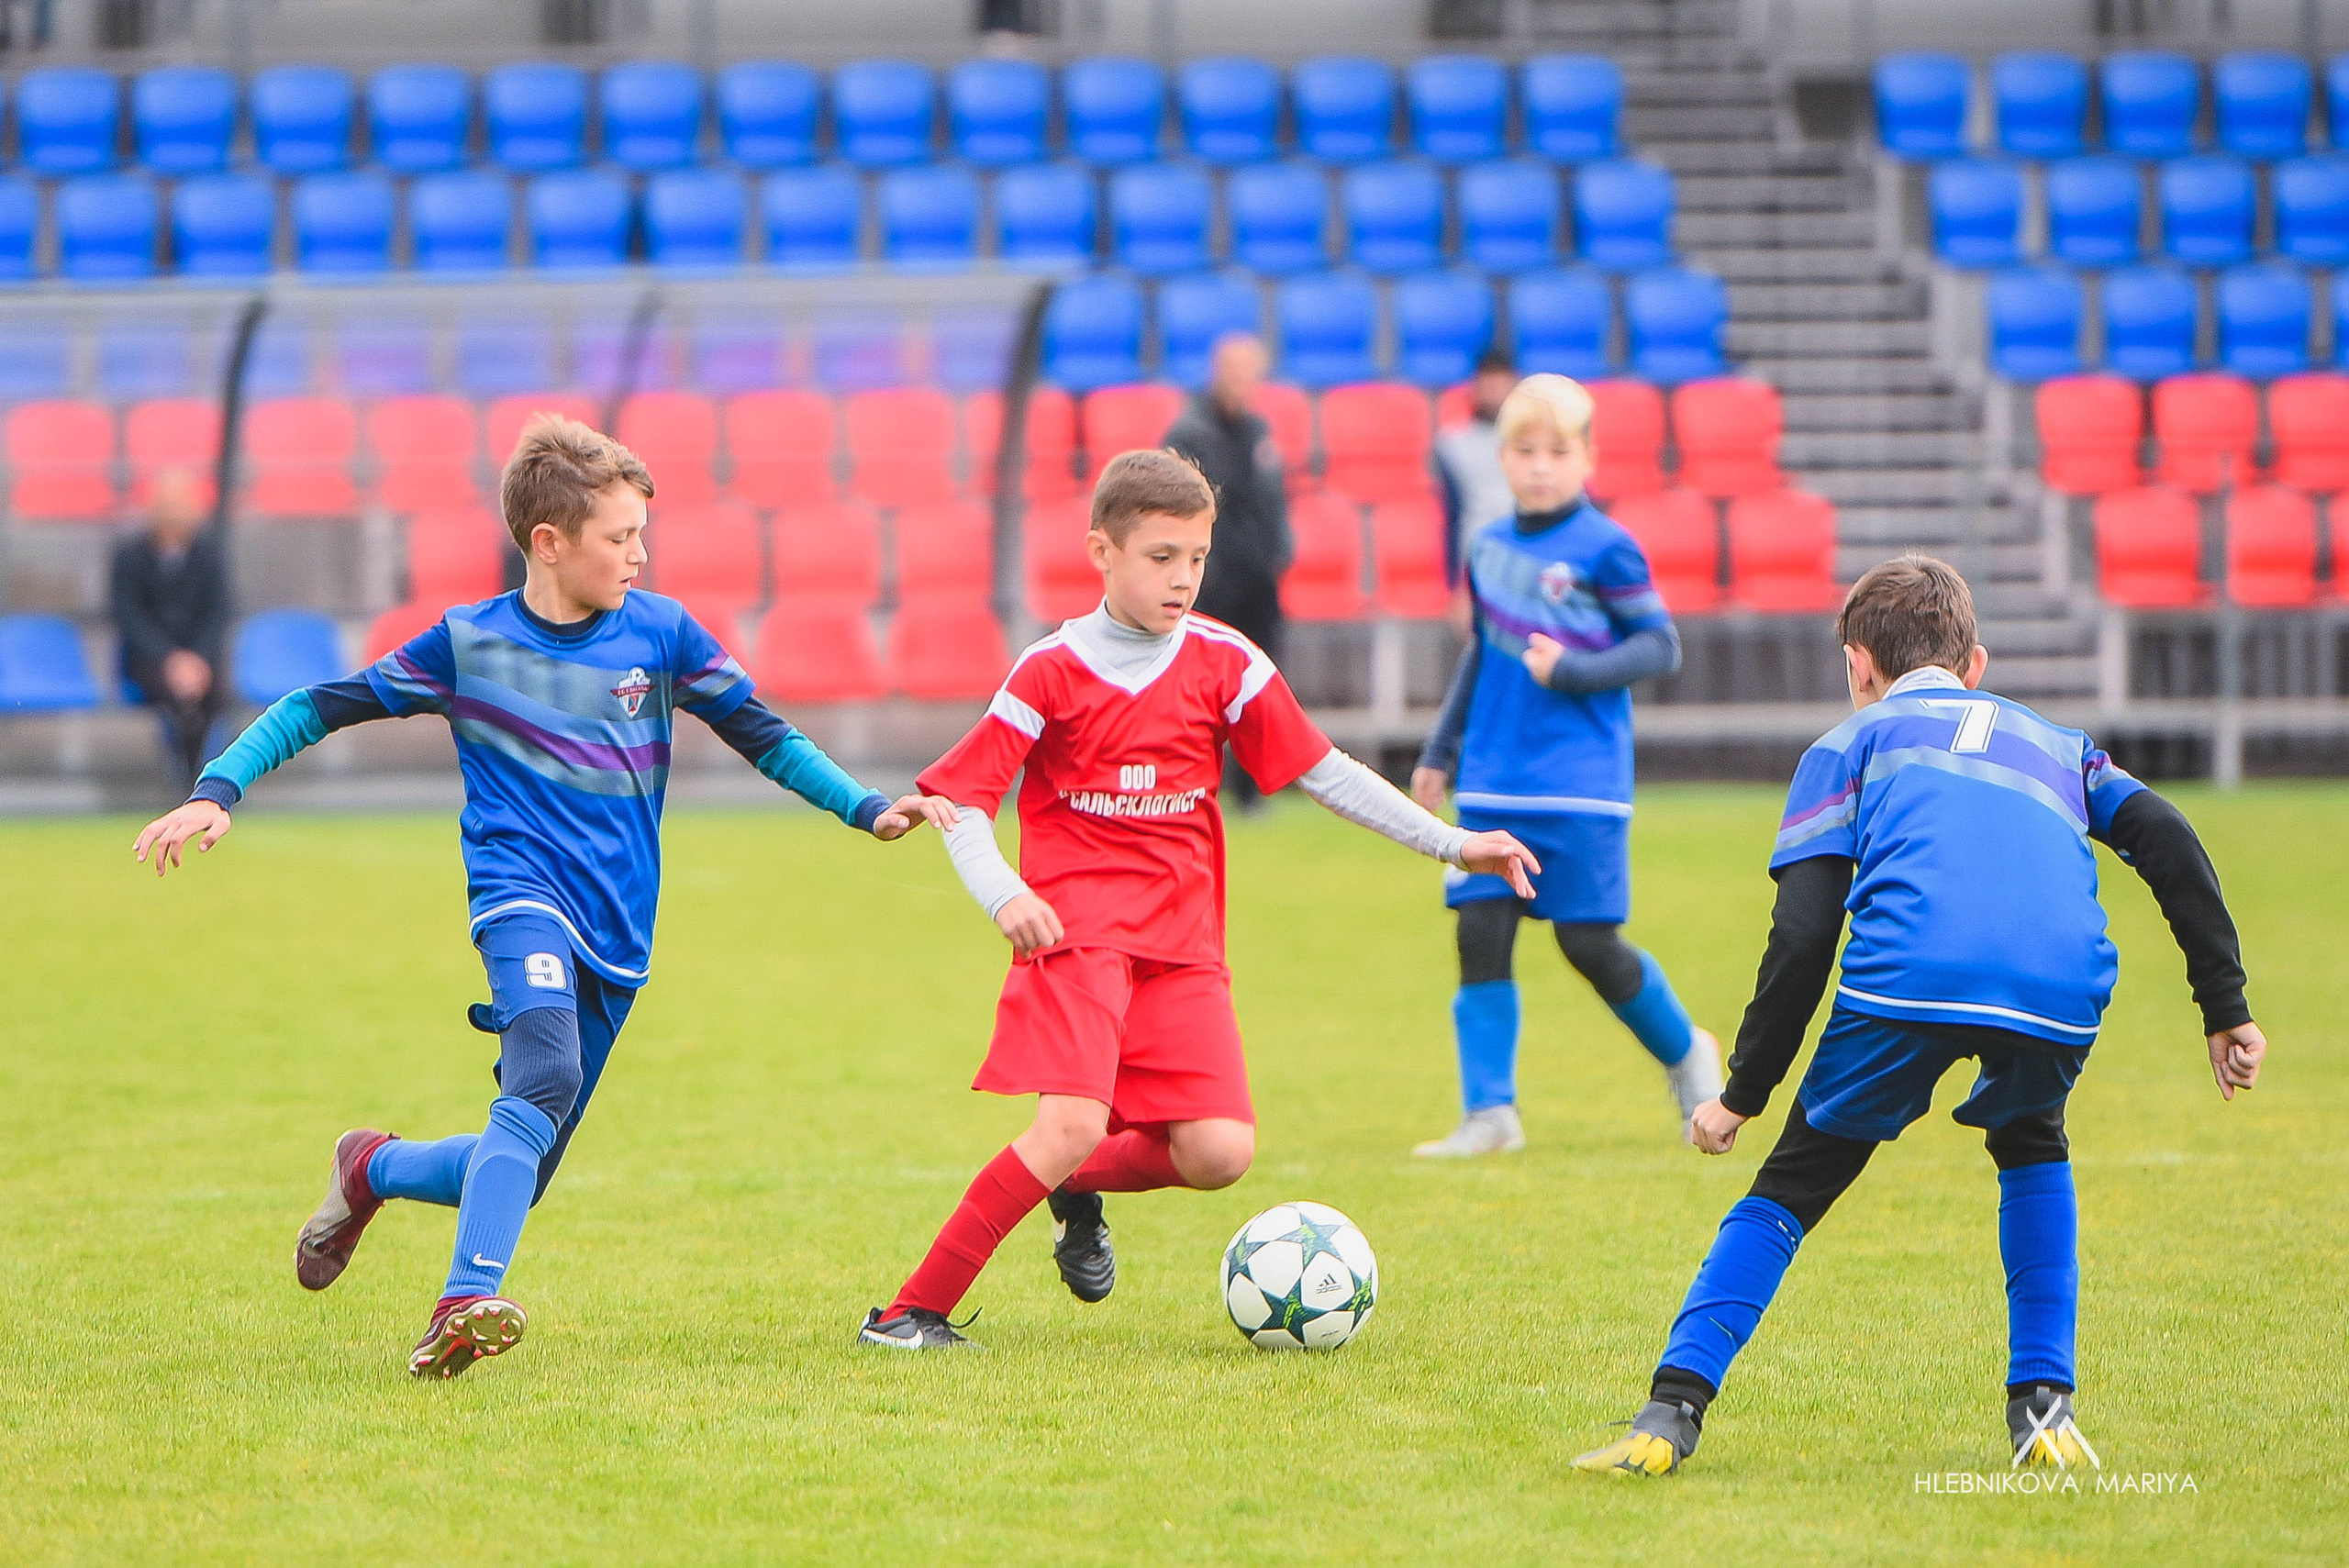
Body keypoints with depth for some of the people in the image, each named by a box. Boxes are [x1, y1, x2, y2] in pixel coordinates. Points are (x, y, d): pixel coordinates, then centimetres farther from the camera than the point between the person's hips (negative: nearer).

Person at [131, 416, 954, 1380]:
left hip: (616, 934, 4)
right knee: (545, 1077, -34)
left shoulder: (661, 633, 4)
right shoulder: (469, 644, -1)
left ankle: (372, 1169, 34)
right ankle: (465, 1304, -40)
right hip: (523, 896, -4)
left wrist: (867, 810, 0)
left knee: (520, 1173, 5)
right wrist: (216, 791, -7)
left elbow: (763, 736, 12)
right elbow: (319, 710, 5)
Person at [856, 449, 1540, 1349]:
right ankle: (914, 1313, -14)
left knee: (1219, 1154, -10)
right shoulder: (1051, 673, -2)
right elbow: (961, 800, -1)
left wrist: (1450, 844, 8)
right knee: (1072, 1125, -23)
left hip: (1183, 946, 4)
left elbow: (1321, 771, 11)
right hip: (1076, 930, -4)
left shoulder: (1226, 665, 6)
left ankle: (1078, 1186, 22)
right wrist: (1004, 897, -18)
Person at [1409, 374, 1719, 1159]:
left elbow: (1660, 646, -7)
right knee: (1481, 934, -4)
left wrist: (1574, 671, -20)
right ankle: (1488, 1114, -1)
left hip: (1582, 784, -5)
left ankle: (1686, 1054, 23)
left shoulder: (1606, 550, -8)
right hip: (1493, 783, 5)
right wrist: (1441, 750, 26)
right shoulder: (1489, 547, 10)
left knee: (1589, 943, -2)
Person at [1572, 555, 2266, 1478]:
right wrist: (2225, 1009, 19)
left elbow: (1802, 935, 14)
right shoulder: (2054, 744, 37)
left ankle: (1672, 1410, 2)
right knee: (2030, 1147, 34)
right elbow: (2167, 841, 20)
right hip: (2064, 986, 3)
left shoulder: (1852, 744, 27)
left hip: (1908, 978, -3)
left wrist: (1744, 1093, 18)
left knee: (1793, 1185, 16)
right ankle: (2045, 1406, 22)